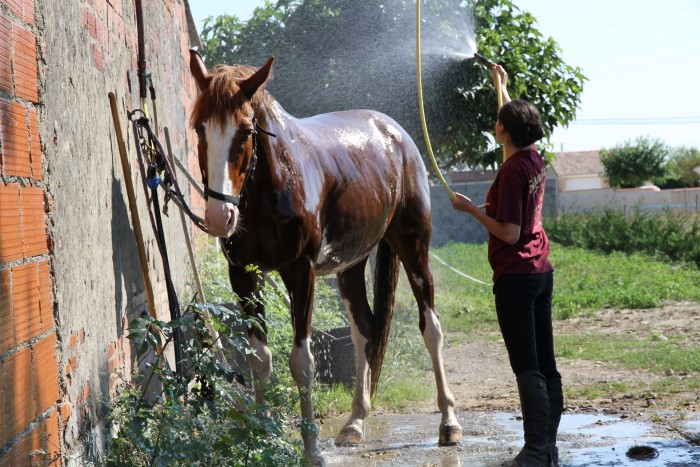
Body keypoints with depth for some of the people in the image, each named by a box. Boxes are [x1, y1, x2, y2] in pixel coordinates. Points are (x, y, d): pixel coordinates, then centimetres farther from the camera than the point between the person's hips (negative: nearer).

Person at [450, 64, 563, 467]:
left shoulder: (512, 171, -17)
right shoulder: (535, 160, 6)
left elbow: (509, 233, -19)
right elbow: (518, 119, 28)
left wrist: (472, 209, -10)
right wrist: (502, 85, 41)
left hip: (516, 275, -8)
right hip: (542, 270, 8)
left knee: (528, 369, -7)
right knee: (547, 365, 8)